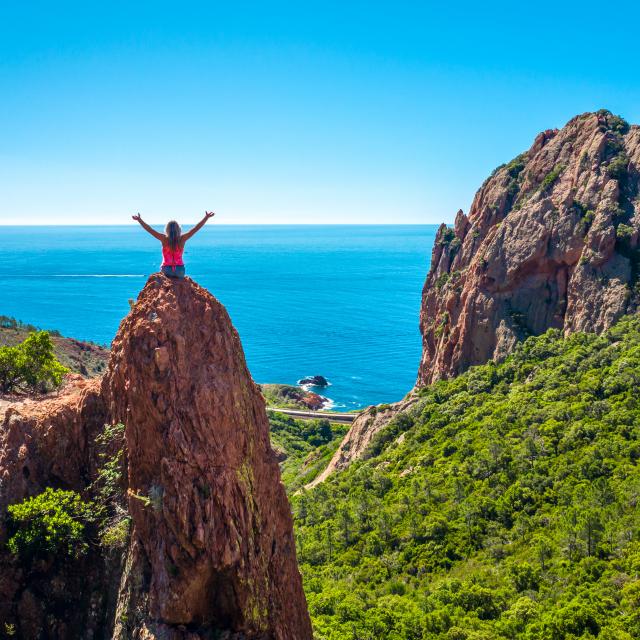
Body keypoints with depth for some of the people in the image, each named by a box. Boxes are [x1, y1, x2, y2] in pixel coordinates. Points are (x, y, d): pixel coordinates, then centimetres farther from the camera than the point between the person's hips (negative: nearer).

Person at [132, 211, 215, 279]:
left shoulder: (164, 239, -9)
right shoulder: (182, 239, -7)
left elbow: (149, 229, -5)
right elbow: (196, 228, -3)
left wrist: (139, 220, 3)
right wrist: (206, 217, 2)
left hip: (166, 270, -1)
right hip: (180, 270, 1)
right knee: (180, 277, 31)